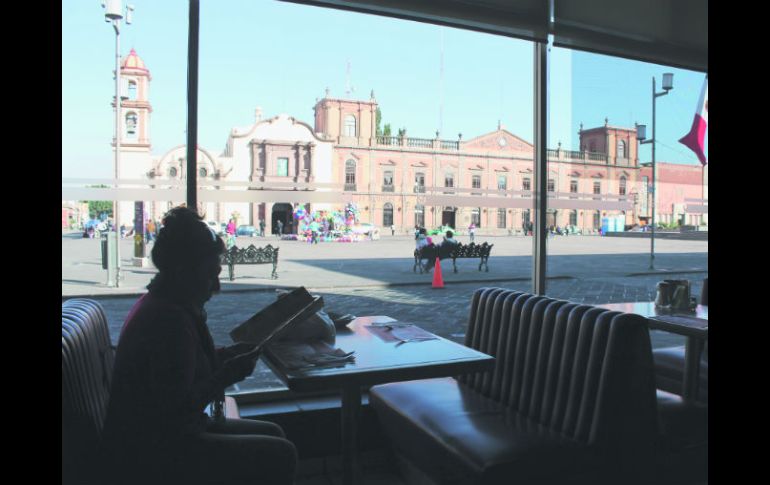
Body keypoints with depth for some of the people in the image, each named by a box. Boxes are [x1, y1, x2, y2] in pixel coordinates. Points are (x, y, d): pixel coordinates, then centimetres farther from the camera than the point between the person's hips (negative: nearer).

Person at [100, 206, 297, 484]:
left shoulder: (161, 304, 8)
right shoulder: (169, 318, -25)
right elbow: (174, 406, -28)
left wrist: (227, 355, 4)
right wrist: (227, 376, -18)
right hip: (148, 452, -11)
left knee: (272, 434, 15)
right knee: (280, 456, -13)